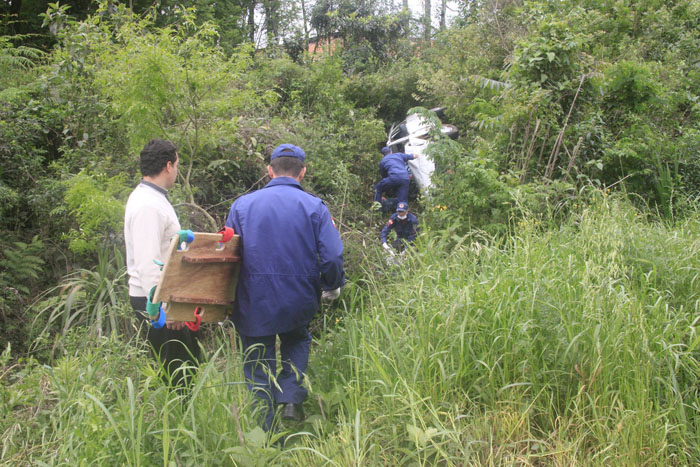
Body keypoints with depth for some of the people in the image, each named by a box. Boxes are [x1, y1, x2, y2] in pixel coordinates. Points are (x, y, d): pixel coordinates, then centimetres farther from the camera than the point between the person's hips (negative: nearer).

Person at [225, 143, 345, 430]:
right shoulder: (314, 207, -5)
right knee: (297, 341, 31)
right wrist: (332, 288, 11)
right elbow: (332, 259, -10)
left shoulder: (242, 205, -1)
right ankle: (291, 399, 12)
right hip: (299, 304, 0)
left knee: (258, 369, 15)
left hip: (254, 304, 0)